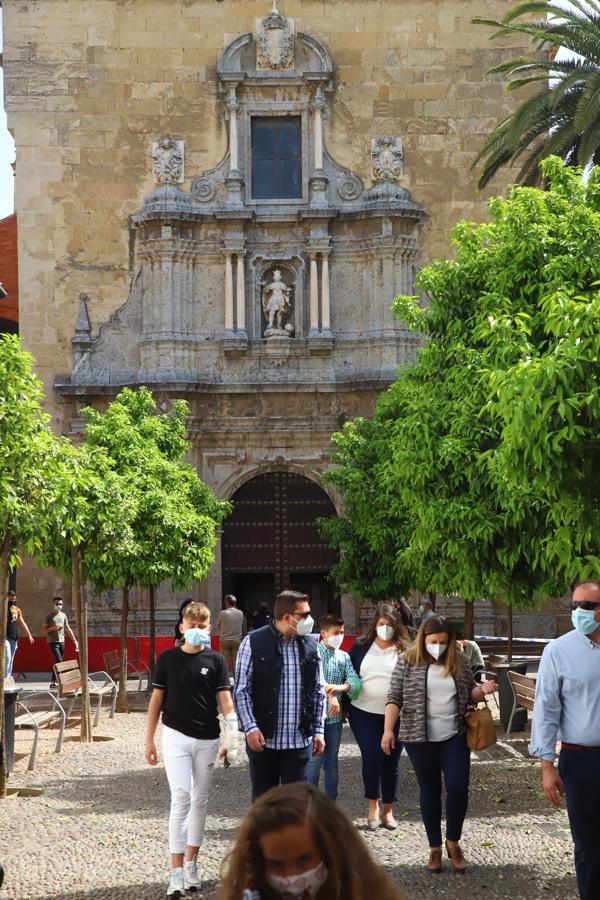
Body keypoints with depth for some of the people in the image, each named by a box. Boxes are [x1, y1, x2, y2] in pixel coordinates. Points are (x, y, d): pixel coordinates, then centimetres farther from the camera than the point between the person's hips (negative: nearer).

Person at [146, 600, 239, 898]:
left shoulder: (215, 660, 0)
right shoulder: (168, 658, 0)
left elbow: (225, 699, -3)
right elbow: (156, 698, 4)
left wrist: (232, 736, -16)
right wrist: (149, 739, 3)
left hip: (207, 739, 2)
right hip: (176, 737, -2)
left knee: (200, 800, 10)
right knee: (181, 798, -9)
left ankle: (191, 863, 23)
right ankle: (176, 872, -7)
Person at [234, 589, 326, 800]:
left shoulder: (310, 646, 6)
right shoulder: (253, 642, -6)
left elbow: (318, 691, 11)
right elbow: (241, 690, -6)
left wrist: (318, 730, 6)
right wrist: (250, 728, -14)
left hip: (300, 740, 3)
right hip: (263, 739, -3)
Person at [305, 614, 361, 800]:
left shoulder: (344, 657, 9)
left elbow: (355, 681, -4)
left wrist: (341, 687, -24)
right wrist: (330, 695, -29)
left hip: (335, 716, 5)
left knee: (332, 760, 12)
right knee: (314, 760, -4)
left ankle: (331, 801, 20)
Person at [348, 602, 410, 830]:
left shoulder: (405, 650, 1)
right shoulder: (361, 647, 4)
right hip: (364, 713, 0)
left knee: (391, 760, 5)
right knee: (371, 756, -11)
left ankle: (388, 810, 20)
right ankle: (373, 805, 7)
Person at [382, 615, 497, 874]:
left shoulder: (458, 663, 5)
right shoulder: (408, 662, -2)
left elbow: (469, 695, 14)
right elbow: (394, 698, -3)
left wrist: (483, 690, -8)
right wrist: (389, 729, -13)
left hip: (455, 737, 2)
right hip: (420, 738, -2)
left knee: (458, 787, -5)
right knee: (429, 791, 7)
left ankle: (453, 841, 16)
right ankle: (434, 848, 19)